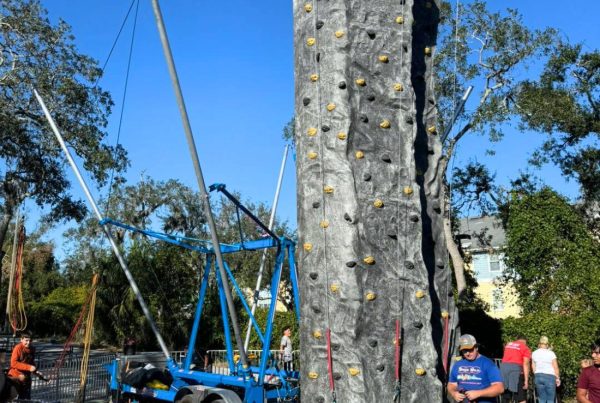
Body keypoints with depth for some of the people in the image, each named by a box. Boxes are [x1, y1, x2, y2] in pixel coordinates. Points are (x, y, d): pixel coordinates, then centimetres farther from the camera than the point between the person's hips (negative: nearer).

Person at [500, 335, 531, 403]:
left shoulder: (508, 344, 23)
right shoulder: (525, 348, 8)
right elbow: (525, 364, -2)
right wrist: (526, 380, -6)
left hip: (503, 367, 5)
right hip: (516, 368, -5)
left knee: (505, 397, 12)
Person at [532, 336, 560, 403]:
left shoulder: (534, 353, 7)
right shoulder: (551, 353, -4)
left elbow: (533, 367, 9)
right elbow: (555, 367, -3)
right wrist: (557, 378, 6)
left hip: (538, 376, 3)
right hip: (550, 376, -3)